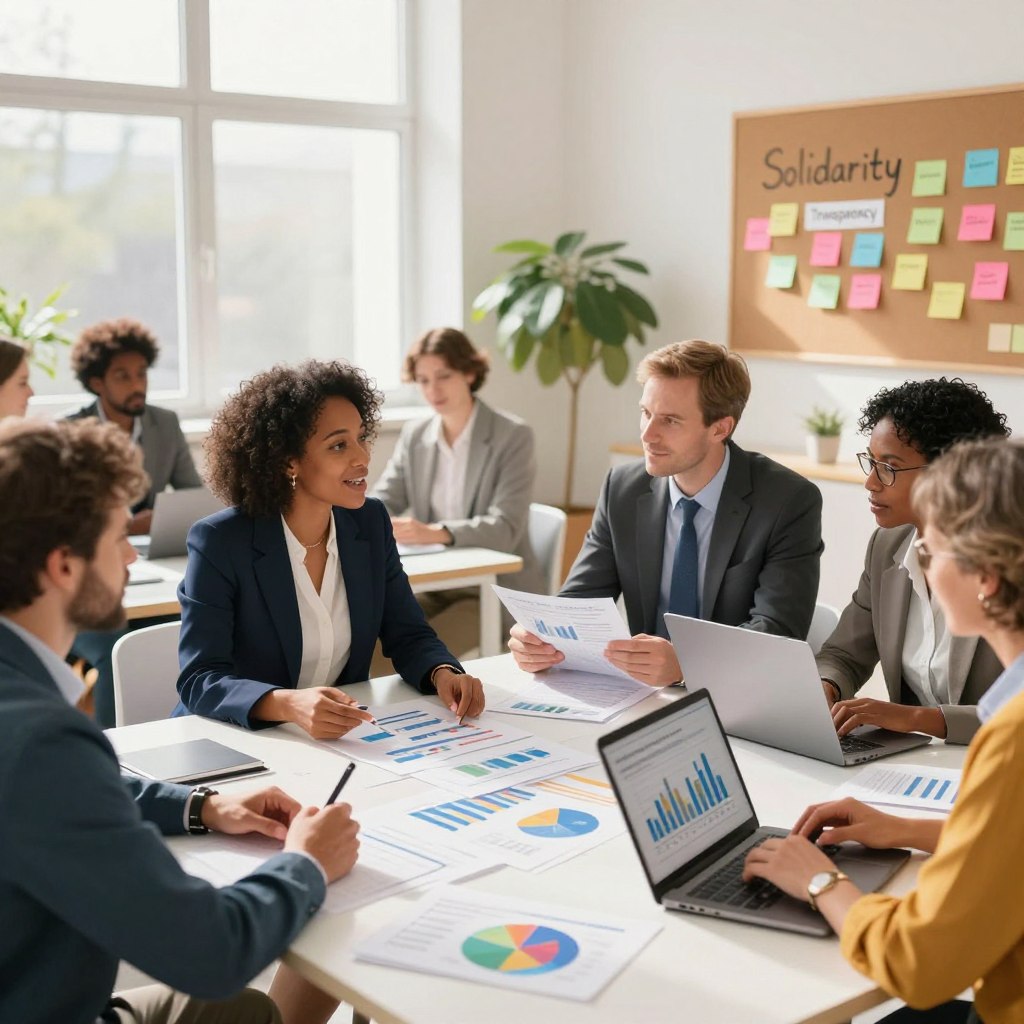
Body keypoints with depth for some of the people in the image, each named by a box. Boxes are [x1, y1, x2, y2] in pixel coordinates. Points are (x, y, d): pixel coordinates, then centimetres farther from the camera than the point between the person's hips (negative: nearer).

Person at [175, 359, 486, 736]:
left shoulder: (371, 523, 2)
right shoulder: (219, 542, -14)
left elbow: (408, 635, 7)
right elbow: (199, 681, -19)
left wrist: (444, 674, -15)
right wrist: (289, 705, -37)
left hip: (339, 740, 3)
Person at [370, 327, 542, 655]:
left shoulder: (513, 436, -10)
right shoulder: (415, 434, 7)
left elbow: (504, 529, -20)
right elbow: (383, 499, 5)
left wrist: (436, 533, -38)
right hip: (434, 586, 5)